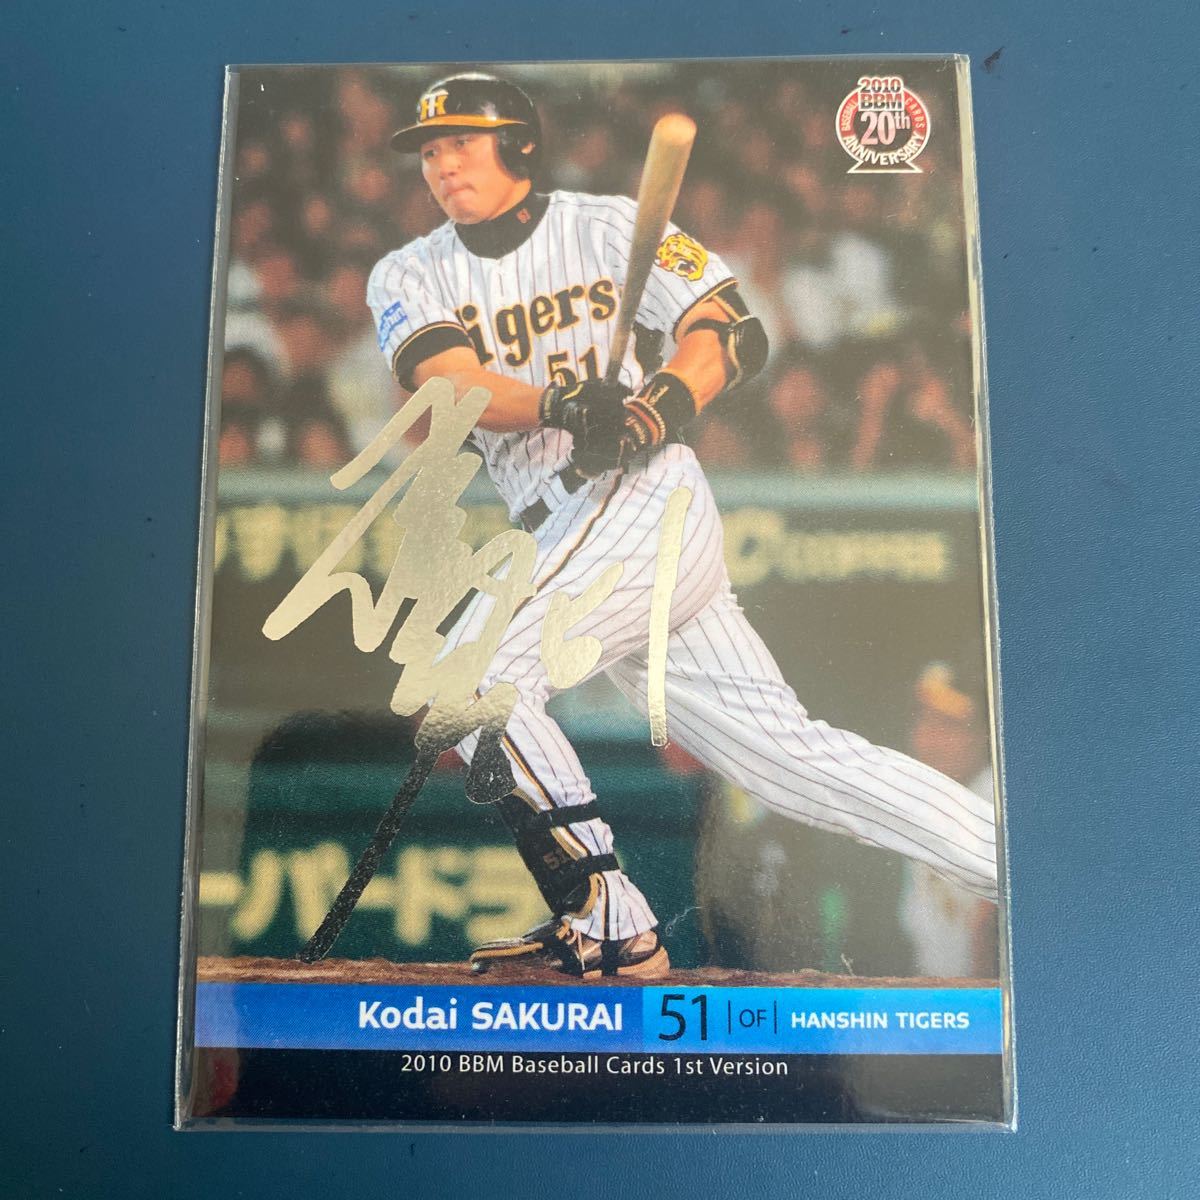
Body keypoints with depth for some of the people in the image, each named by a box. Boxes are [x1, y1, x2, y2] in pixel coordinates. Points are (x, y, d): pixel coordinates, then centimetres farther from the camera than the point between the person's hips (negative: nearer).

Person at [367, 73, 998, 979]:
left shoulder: (606, 226, 3)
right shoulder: (410, 277, 13)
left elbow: (732, 331, -5)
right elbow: (447, 383, -8)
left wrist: (661, 406, -25)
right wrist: (553, 405, -28)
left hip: (648, 499, -5)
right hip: (567, 538, 5)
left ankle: (610, 925, -10)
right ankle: (1012, 857, 15)